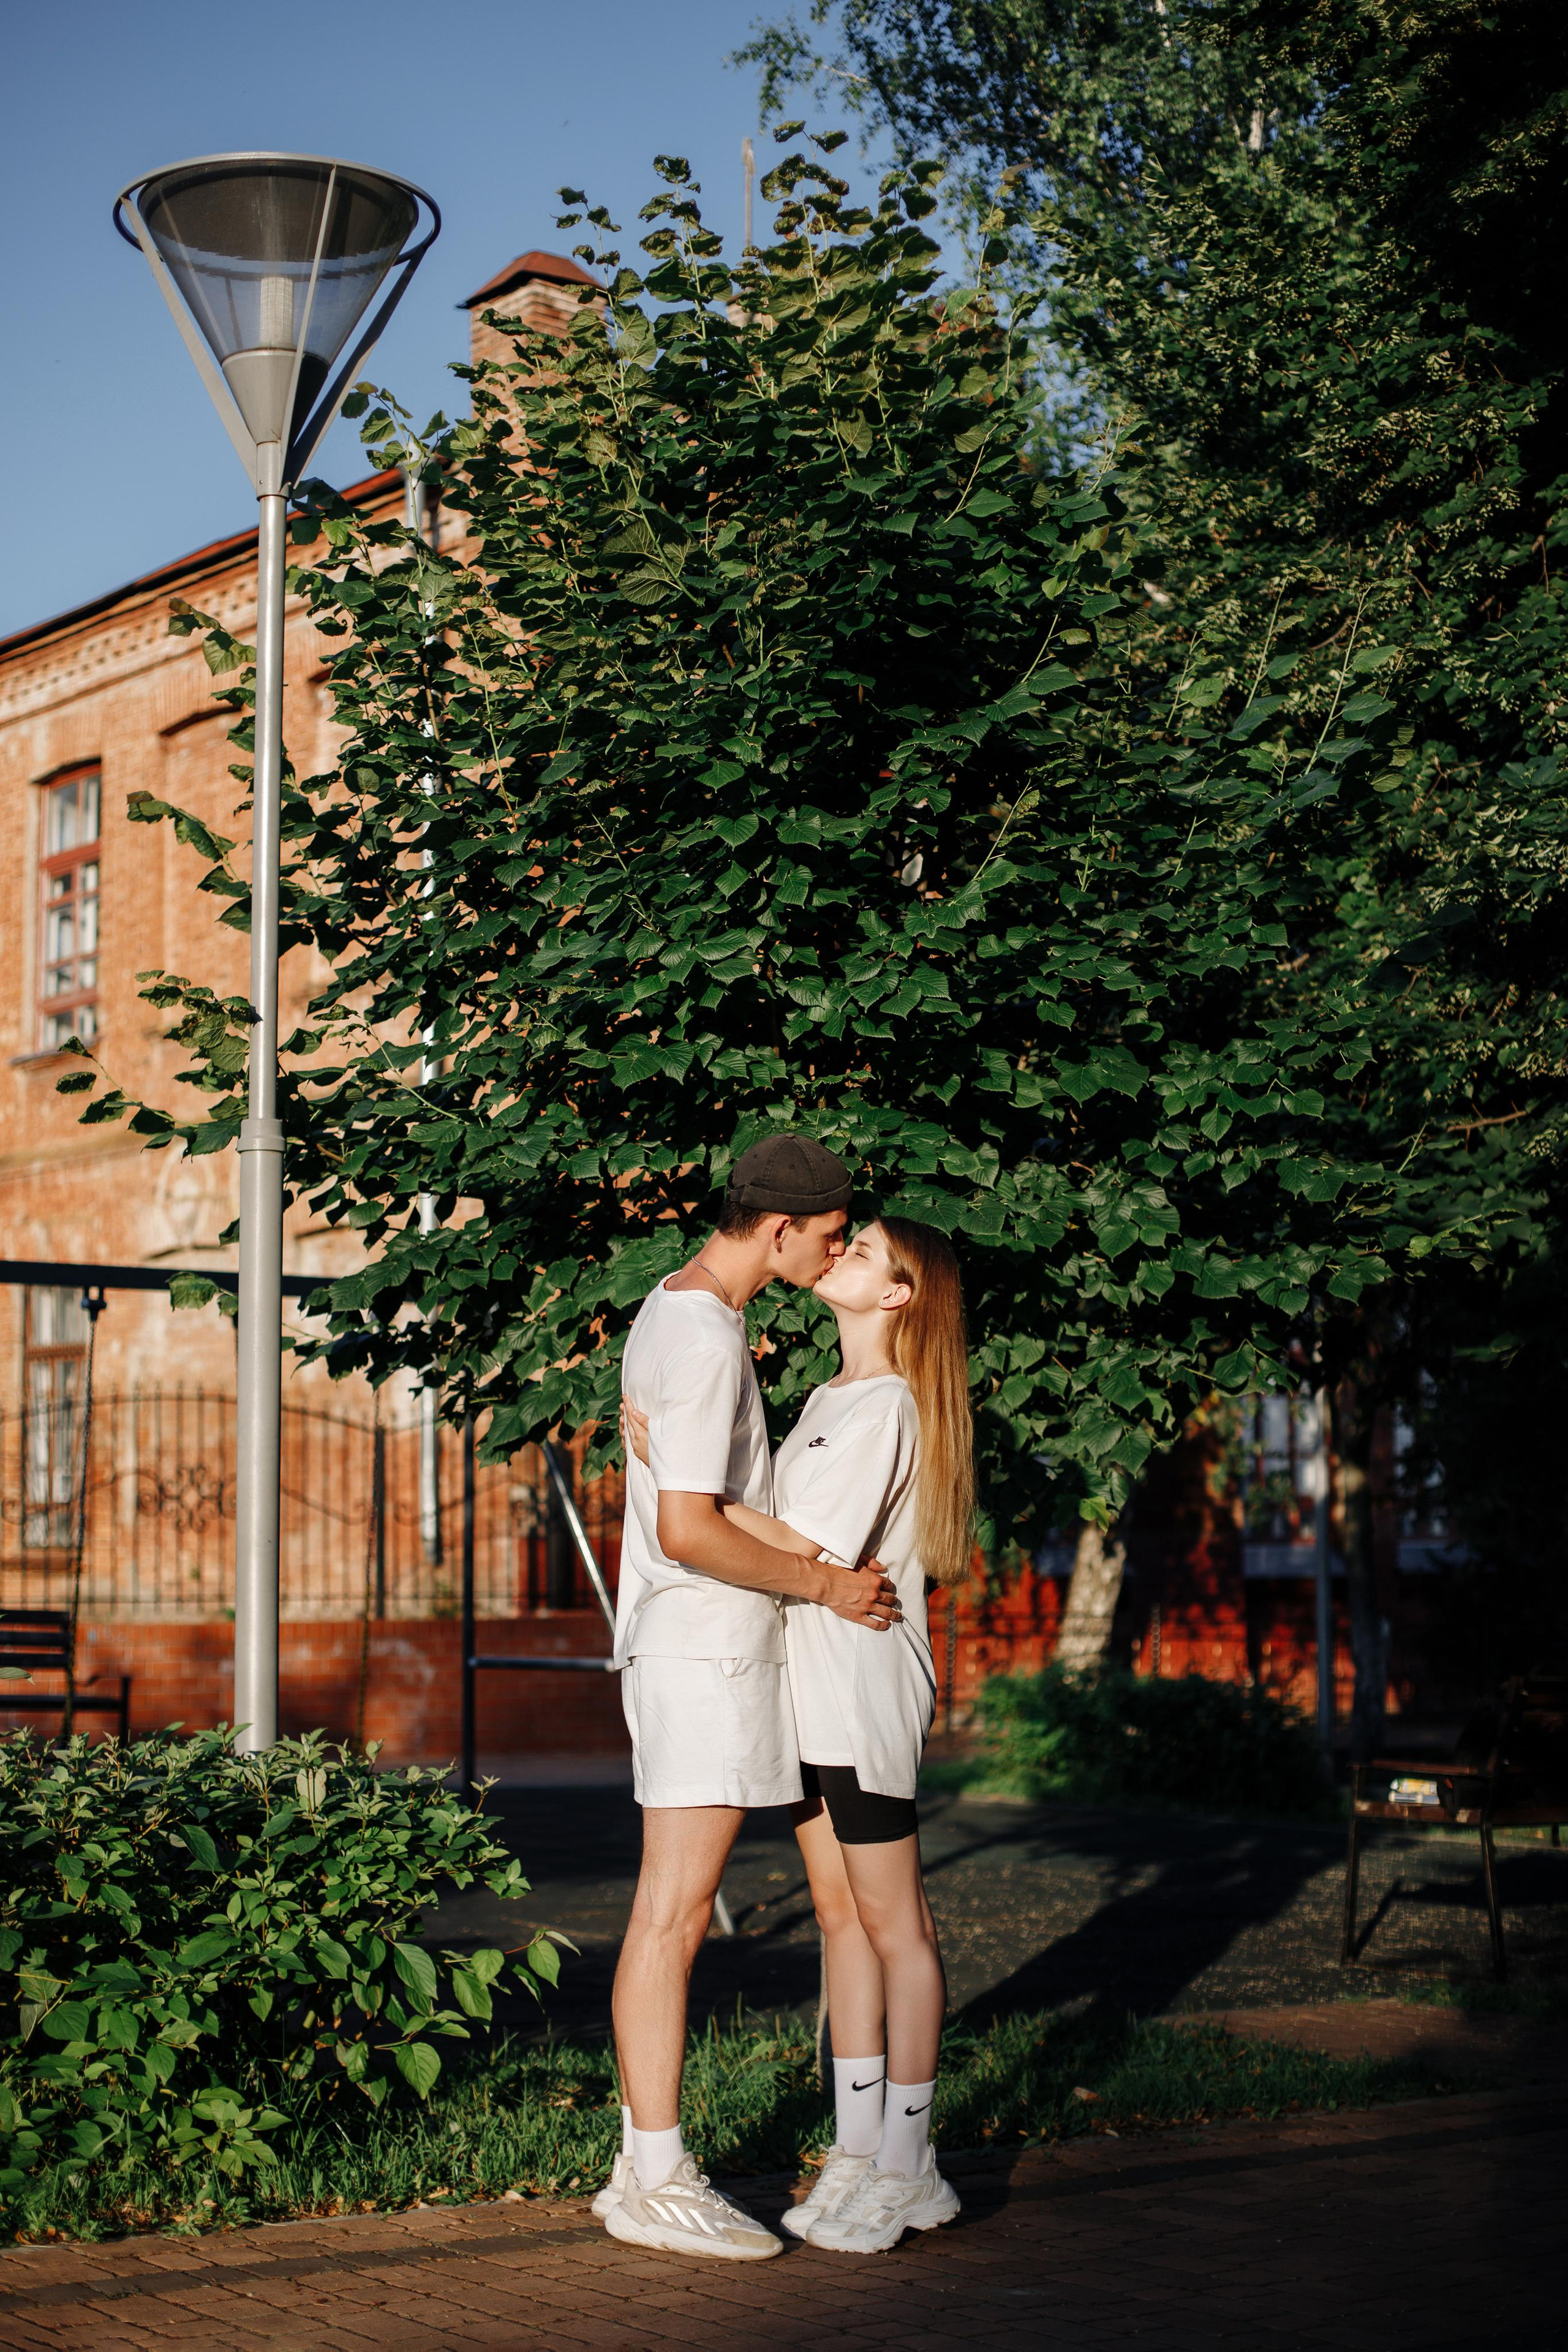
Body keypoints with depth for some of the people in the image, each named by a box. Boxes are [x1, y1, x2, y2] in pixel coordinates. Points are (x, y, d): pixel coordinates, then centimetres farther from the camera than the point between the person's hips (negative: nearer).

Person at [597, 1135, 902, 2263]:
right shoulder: (706, 1340, -17)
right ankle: (657, 2181, -4)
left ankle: (647, 2161, 16)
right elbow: (688, 1530, -22)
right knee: (673, 1914, -7)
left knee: (675, 1912, 11)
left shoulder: (677, 1310, 15)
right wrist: (823, 1583, -12)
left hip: (688, 1651, 10)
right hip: (704, 1649, -10)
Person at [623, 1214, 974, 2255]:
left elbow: (805, 1552, -19)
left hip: (867, 1690, -9)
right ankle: (858, 2150, 16)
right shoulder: (828, 1399, 15)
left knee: (893, 1923, -1)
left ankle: (906, 2162, 6)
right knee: (841, 1914, 10)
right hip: (808, 1691, 9)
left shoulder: (886, 1406, -13)